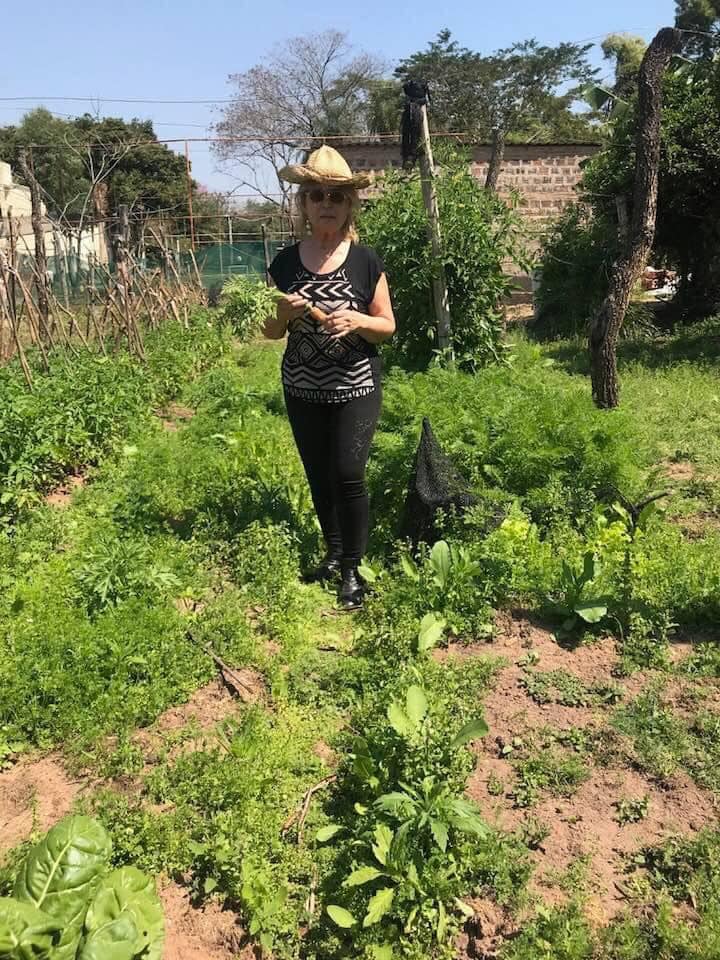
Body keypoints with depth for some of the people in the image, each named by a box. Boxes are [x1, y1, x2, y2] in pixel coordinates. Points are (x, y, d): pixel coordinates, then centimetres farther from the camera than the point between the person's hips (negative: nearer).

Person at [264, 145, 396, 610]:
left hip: (356, 388, -3)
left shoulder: (366, 261, -4)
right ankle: (334, 553, 33)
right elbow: (272, 332, 7)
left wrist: (357, 320, -19)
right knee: (318, 477, 13)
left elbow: (388, 326, 2)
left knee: (348, 475, -10)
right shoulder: (285, 263, 1)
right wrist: (285, 312, -15)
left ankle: (353, 569, 7)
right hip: (303, 390, 3)